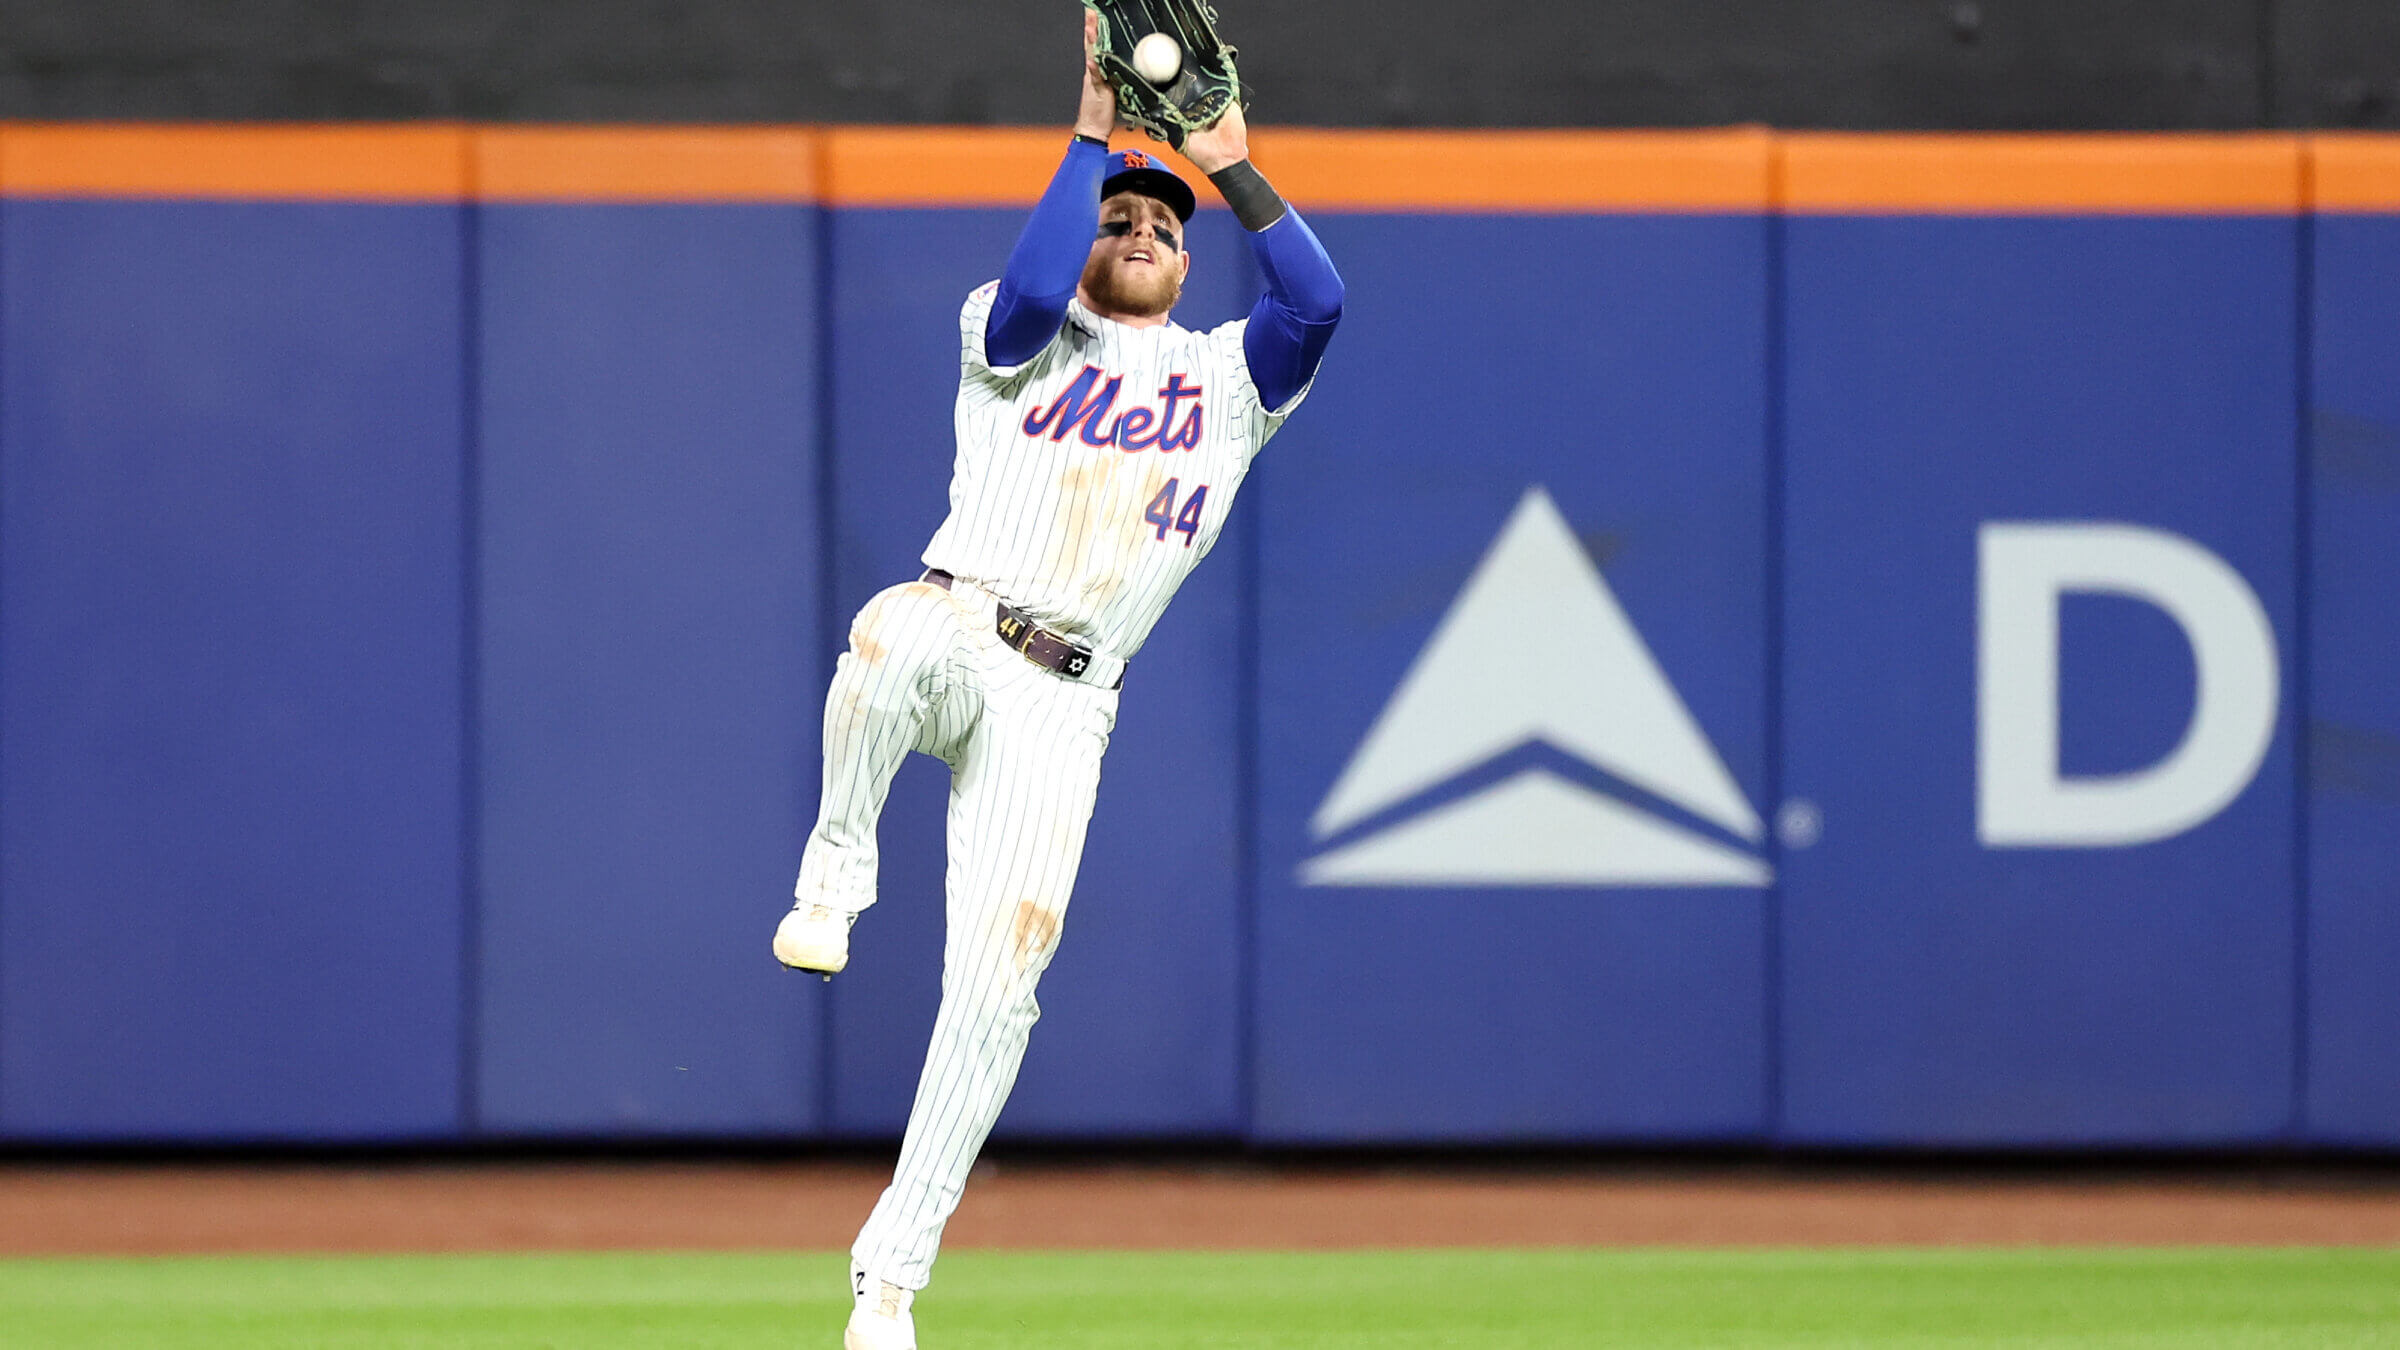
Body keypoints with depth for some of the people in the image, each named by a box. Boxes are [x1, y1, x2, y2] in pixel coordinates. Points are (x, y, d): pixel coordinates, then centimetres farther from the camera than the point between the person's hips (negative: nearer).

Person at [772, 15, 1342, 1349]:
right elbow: (1033, 287, -10)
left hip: (1062, 702, 2)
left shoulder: (1228, 377, 21)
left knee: (997, 978, -12)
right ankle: (837, 867, -18)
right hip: (956, 628, -2)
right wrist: (1095, 134, -3)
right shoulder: (1025, 339, 16)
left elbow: (1319, 299, 0)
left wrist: (1231, 157, 2)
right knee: (896, 632, -43)